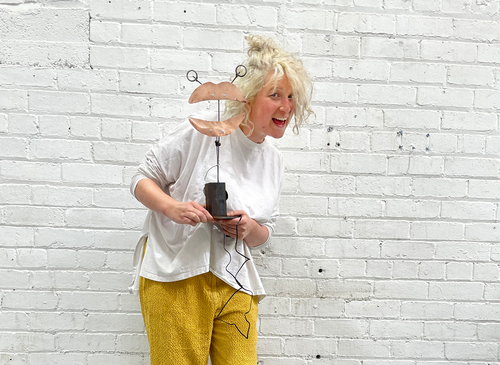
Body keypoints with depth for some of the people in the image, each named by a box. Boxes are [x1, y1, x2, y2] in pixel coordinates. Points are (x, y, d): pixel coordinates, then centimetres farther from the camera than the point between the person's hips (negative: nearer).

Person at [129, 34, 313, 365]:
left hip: (236, 285, 5)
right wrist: (172, 207, -21)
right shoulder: (202, 132, -9)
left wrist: (250, 228, -5)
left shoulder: (274, 163, 10)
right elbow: (142, 180, -1)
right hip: (177, 275, -5)